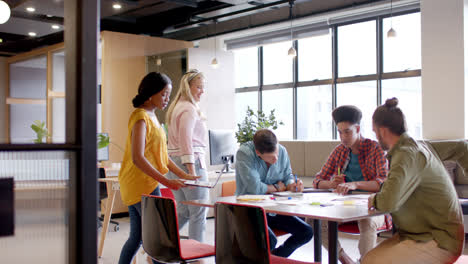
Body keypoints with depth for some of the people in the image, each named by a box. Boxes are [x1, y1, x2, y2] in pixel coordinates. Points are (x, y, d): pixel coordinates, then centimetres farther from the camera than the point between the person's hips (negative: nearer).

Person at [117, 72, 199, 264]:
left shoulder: (152, 117, 16)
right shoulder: (140, 117, -14)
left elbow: (161, 155, 18)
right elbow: (138, 158, -23)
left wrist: (183, 175, 10)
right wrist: (166, 181, -23)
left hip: (144, 184, 9)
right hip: (142, 185, -9)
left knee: (136, 237, 14)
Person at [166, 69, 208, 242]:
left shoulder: (177, 106, 19)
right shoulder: (189, 108, -11)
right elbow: (186, 140, -19)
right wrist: (192, 171, -23)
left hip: (173, 162, 9)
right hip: (191, 160, -9)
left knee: (183, 211, 17)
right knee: (198, 213, 0)